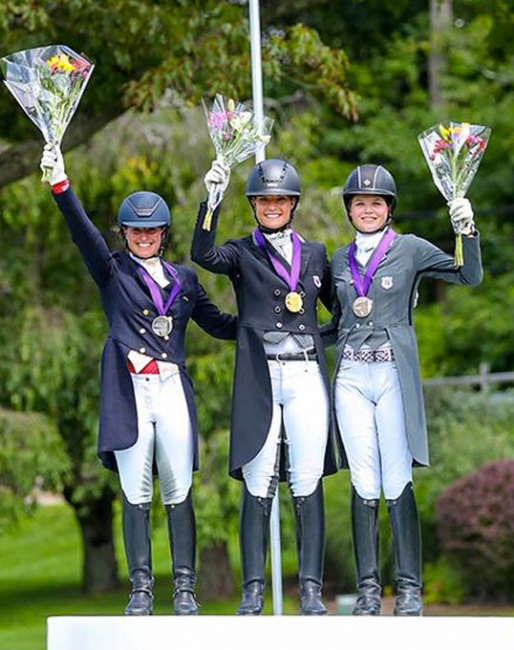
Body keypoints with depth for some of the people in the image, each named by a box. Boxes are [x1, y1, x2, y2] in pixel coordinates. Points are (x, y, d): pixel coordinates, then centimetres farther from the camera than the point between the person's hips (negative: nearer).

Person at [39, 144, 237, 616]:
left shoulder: (183, 278, 17)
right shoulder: (113, 271, 9)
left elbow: (216, 323, 25)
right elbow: (82, 232, -6)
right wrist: (60, 183, -20)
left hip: (172, 388, 2)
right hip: (128, 391, -2)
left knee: (178, 492, -1)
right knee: (136, 494, -2)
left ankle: (185, 590, 1)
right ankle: (141, 590, 2)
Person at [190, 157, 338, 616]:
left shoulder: (314, 253, 17)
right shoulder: (242, 253, 8)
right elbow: (203, 255, -13)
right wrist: (213, 198, -21)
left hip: (307, 376, 2)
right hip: (259, 379, -2)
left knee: (308, 483, -2)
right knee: (258, 486, -5)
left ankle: (311, 590, -1)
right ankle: (253, 591, -3)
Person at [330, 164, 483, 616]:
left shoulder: (410, 250, 3)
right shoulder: (340, 260, 15)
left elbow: (470, 277, -6)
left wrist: (466, 230, -18)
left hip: (394, 374, -3)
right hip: (351, 376, 3)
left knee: (398, 483, -8)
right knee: (364, 484, 0)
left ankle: (409, 588, -5)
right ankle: (368, 587, 2)